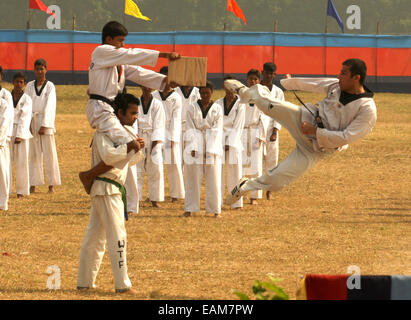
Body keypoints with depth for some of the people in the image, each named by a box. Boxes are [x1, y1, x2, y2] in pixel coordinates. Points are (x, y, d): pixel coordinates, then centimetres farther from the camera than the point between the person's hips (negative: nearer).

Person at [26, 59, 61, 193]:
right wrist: (27, 124, -7)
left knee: (49, 152, -3)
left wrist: (44, 125, -14)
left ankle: (51, 185, 1)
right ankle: (33, 185, 4)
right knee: (34, 153, 3)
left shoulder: (50, 86, -1)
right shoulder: (30, 86, 8)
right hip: (32, 121, 3)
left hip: (46, 122, -3)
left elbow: (49, 106, -7)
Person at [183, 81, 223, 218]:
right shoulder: (192, 108, 4)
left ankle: (215, 210, 7)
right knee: (192, 178, 2)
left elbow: (216, 131, -2)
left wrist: (210, 150, -11)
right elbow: (191, 129, 0)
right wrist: (193, 148, -11)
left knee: (213, 179, 0)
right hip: (196, 147, 0)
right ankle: (189, 209, 9)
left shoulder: (217, 109, 4)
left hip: (212, 147, 0)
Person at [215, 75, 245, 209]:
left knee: (234, 171, -2)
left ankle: (237, 203, 3)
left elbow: (237, 126, -2)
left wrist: (229, 143, -8)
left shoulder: (240, 104, 1)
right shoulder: (218, 103, 9)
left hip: (233, 140, -2)